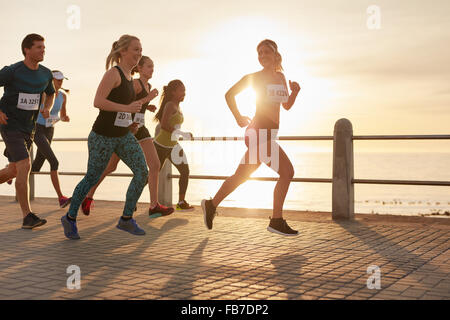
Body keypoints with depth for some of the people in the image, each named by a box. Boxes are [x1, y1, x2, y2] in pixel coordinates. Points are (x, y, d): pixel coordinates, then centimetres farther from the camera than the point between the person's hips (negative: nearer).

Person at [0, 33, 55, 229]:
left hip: (28, 128, 7)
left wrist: (47, 109, -1)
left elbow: (50, 94, 20)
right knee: (25, 166, -18)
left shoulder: (45, 74, 2)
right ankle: (27, 217, -16)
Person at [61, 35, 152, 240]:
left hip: (123, 136, 8)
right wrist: (126, 108, -25)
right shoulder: (113, 73, -14)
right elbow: (98, 102, -24)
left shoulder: (129, 77, 12)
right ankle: (70, 218, 23)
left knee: (142, 172, -5)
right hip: (103, 136, -8)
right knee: (92, 179, 3)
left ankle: (126, 219, 6)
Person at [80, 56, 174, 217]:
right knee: (110, 167, 2)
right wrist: (148, 98, -20)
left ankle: (154, 205, -6)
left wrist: (148, 107, 10)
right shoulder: (135, 83, -10)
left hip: (140, 129, 7)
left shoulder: (148, 86, 15)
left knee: (155, 164, -7)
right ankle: (88, 196, 21)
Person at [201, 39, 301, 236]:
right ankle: (276, 221, -10)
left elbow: (287, 105, 22)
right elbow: (229, 94, 7)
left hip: (268, 134, 8)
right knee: (287, 172, -14)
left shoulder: (281, 77, 16)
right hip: (258, 133, -8)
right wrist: (238, 118, 2)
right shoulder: (254, 77, -2)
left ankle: (211, 205, 30)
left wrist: (294, 92, 3)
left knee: (241, 177, 15)